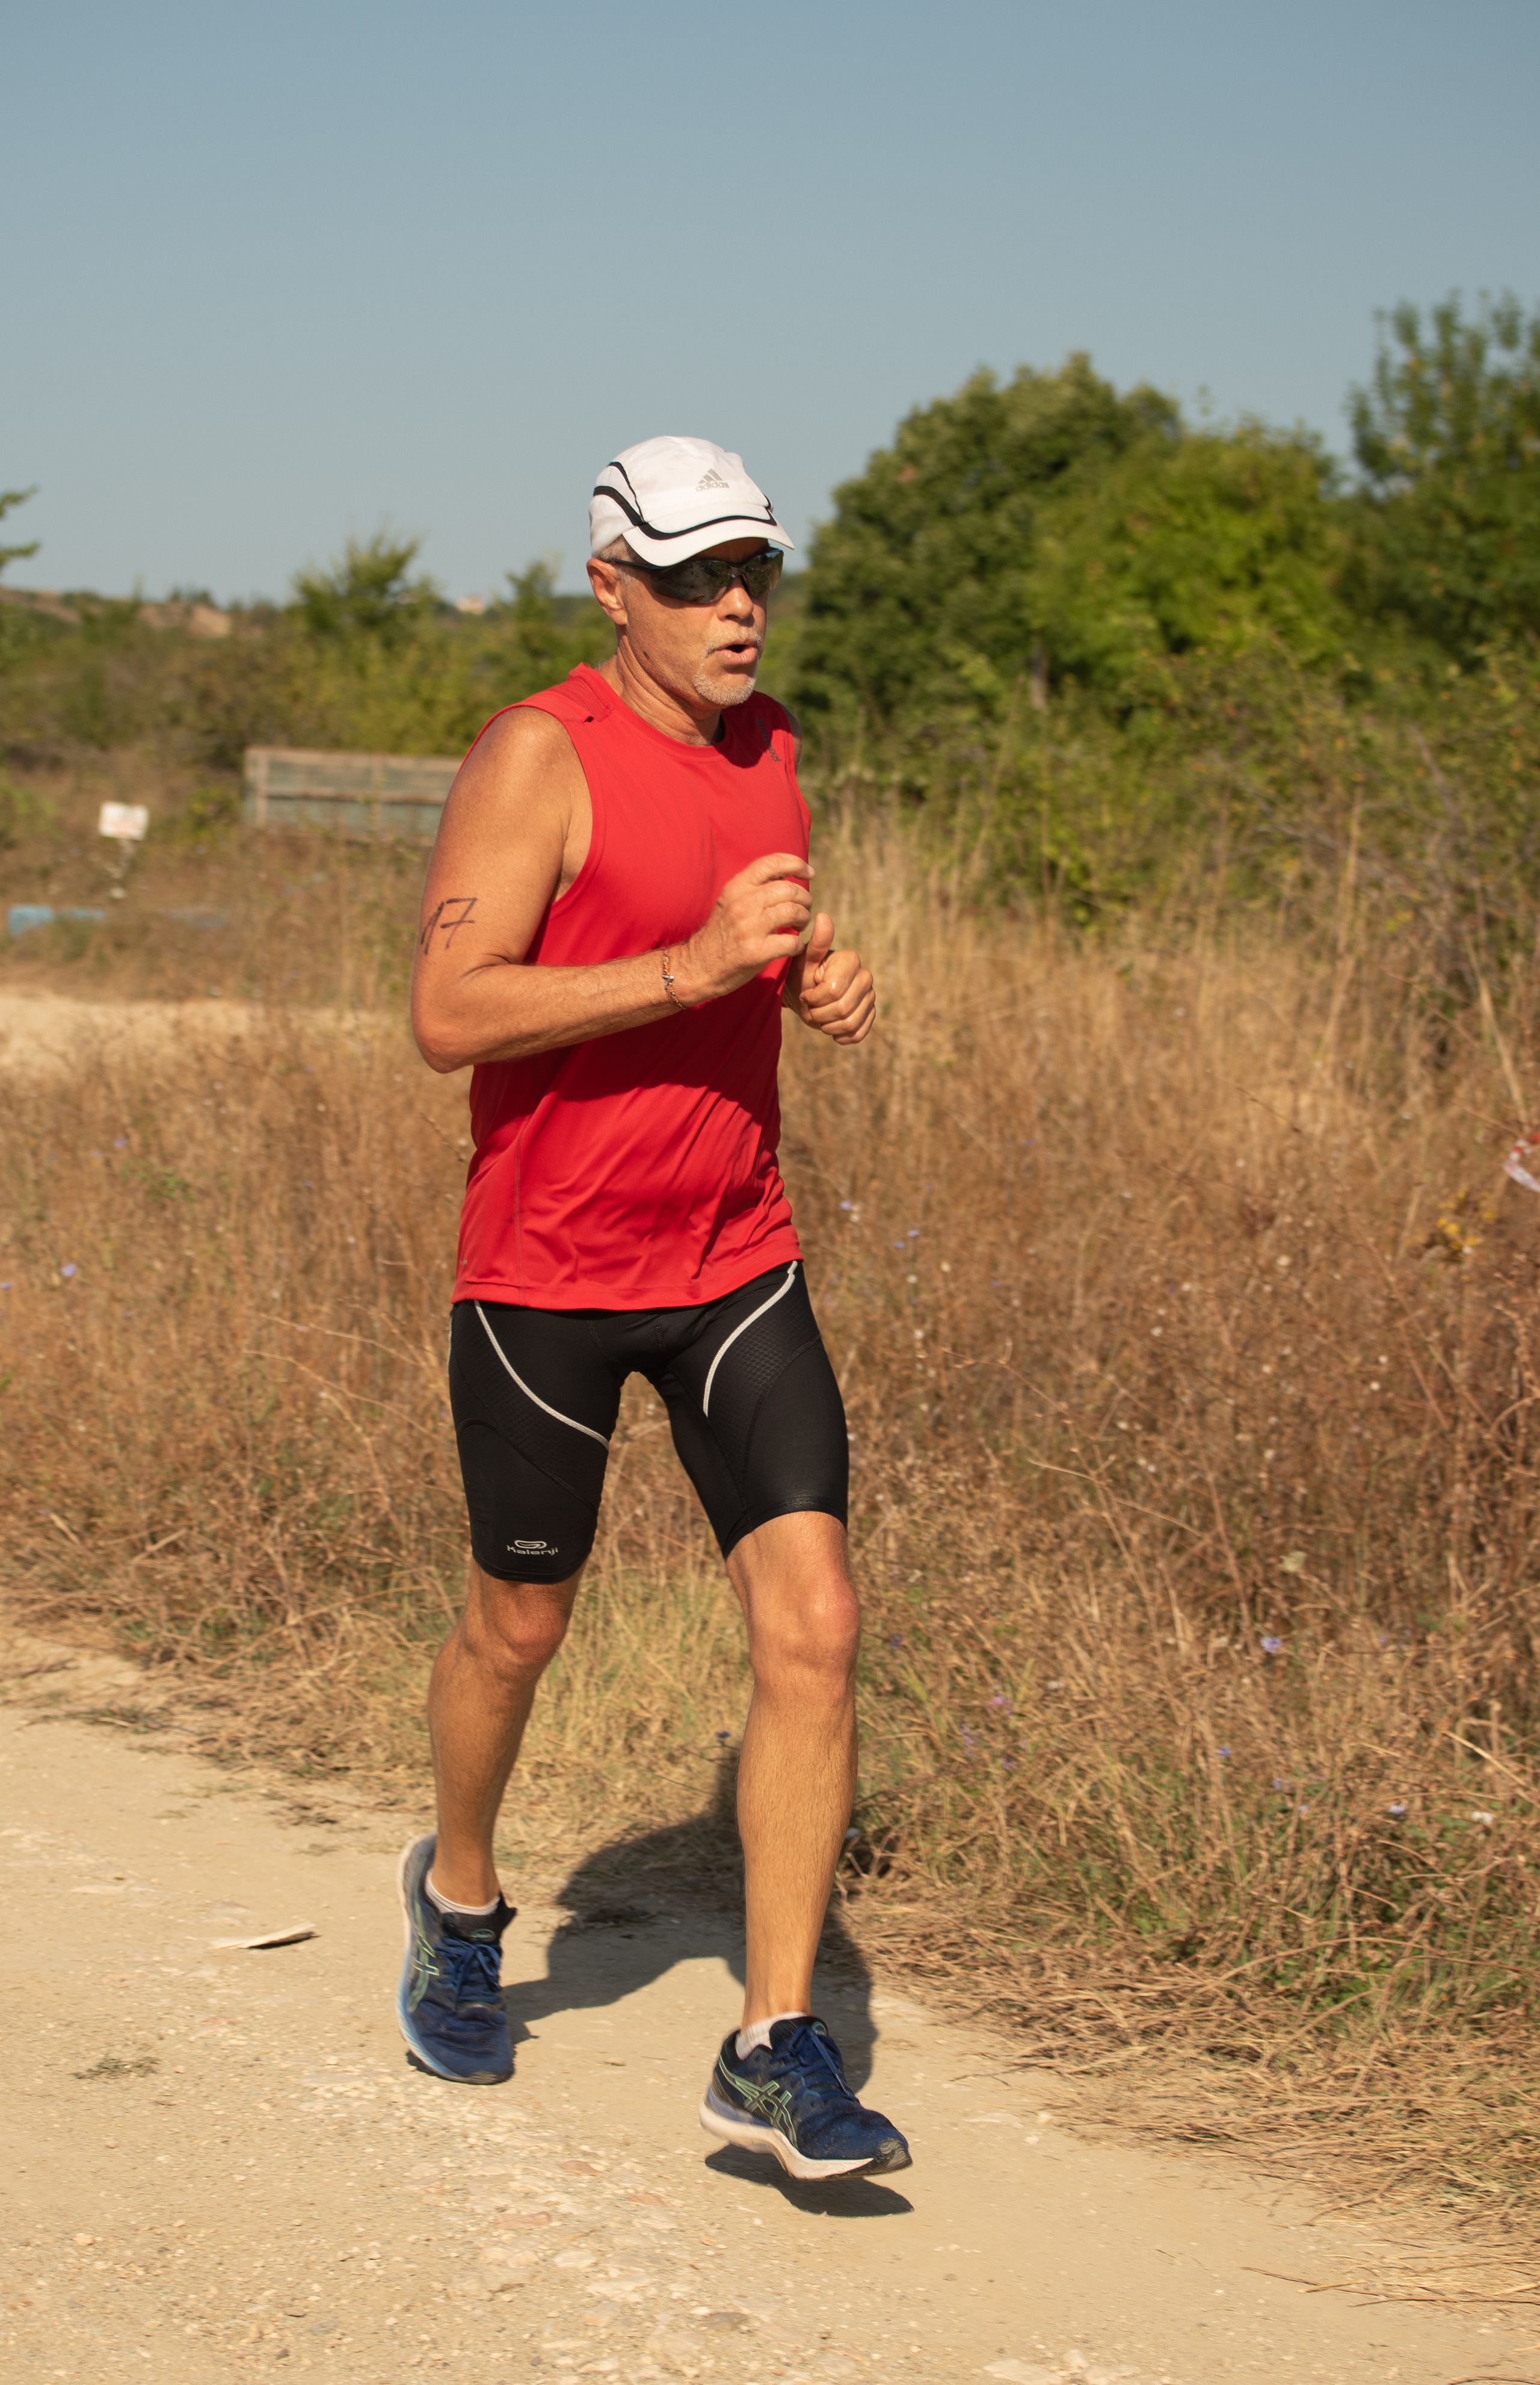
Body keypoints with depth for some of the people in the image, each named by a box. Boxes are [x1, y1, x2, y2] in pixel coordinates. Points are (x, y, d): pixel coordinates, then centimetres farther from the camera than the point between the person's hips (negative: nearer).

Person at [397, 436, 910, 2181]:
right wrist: (693, 963, -29)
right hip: (545, 1271, -5)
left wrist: (816, 981, 2)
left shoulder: (768, 745, 6)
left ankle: (777, 2051, -3)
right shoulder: (541, 755, -14)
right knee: (520, 1627, 13)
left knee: (812, 1629, -8)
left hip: (737, 1265, 5)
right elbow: (447, 1016, -23)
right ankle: (460, 1900, 43)